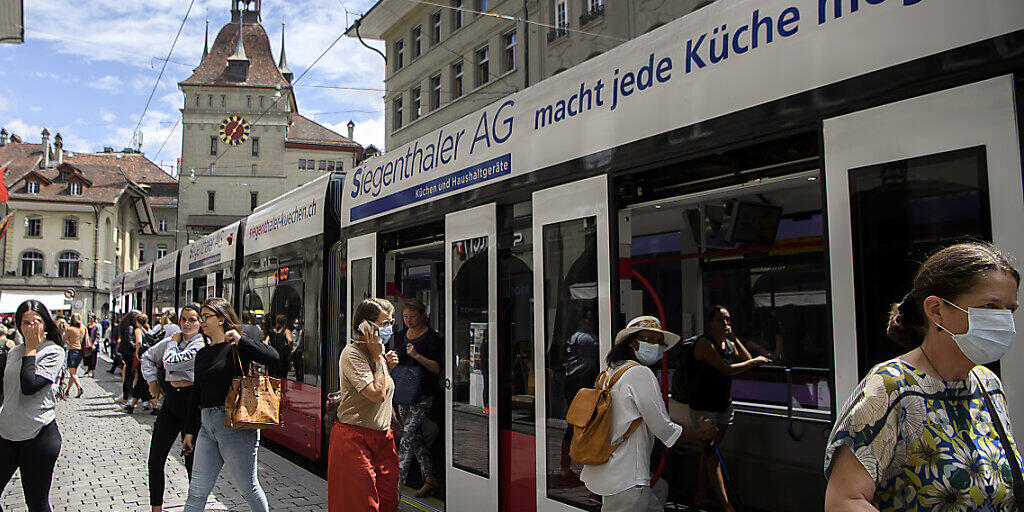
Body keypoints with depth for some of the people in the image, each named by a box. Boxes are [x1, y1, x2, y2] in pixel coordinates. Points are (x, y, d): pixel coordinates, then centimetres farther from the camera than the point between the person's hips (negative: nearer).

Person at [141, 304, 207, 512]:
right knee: (155, 461, 6)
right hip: (169, 402, 7)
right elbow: (148, 357, 29)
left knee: (191, 462, 1)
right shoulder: (172, 340, 13)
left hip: (191, 402, -7)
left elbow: (172, 362, -19)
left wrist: (174, 342, -2)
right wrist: (152, 381, 16)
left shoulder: (202, 345, -10)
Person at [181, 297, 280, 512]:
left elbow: (273, 358, -21)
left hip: (235, 425, -6)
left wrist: (240, 340, -22)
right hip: (207, 425, 7)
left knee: (248, 488, 5)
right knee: (196, 492, 8)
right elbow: (196, 393, 21)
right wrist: (190, 430, 20)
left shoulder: (237, 347, -5)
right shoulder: (202, 354, 15)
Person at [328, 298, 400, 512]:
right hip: (355, 439, -8)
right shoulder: (351, 354, -13)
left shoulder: (378, 351, 13)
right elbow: (377, 394, -22)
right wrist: (377, 358, -13)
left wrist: (389, 366, 8)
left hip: (383, 438, 8)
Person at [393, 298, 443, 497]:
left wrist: (417, 356, -24)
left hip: (423, 394, -7)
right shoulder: (401, 336, 14)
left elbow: (437, 368, -12)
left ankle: (397, 482, -11)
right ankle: (430, 478, 20)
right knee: (414, 437, 9)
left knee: (408, 435, -13)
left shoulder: (432, 337, -7)